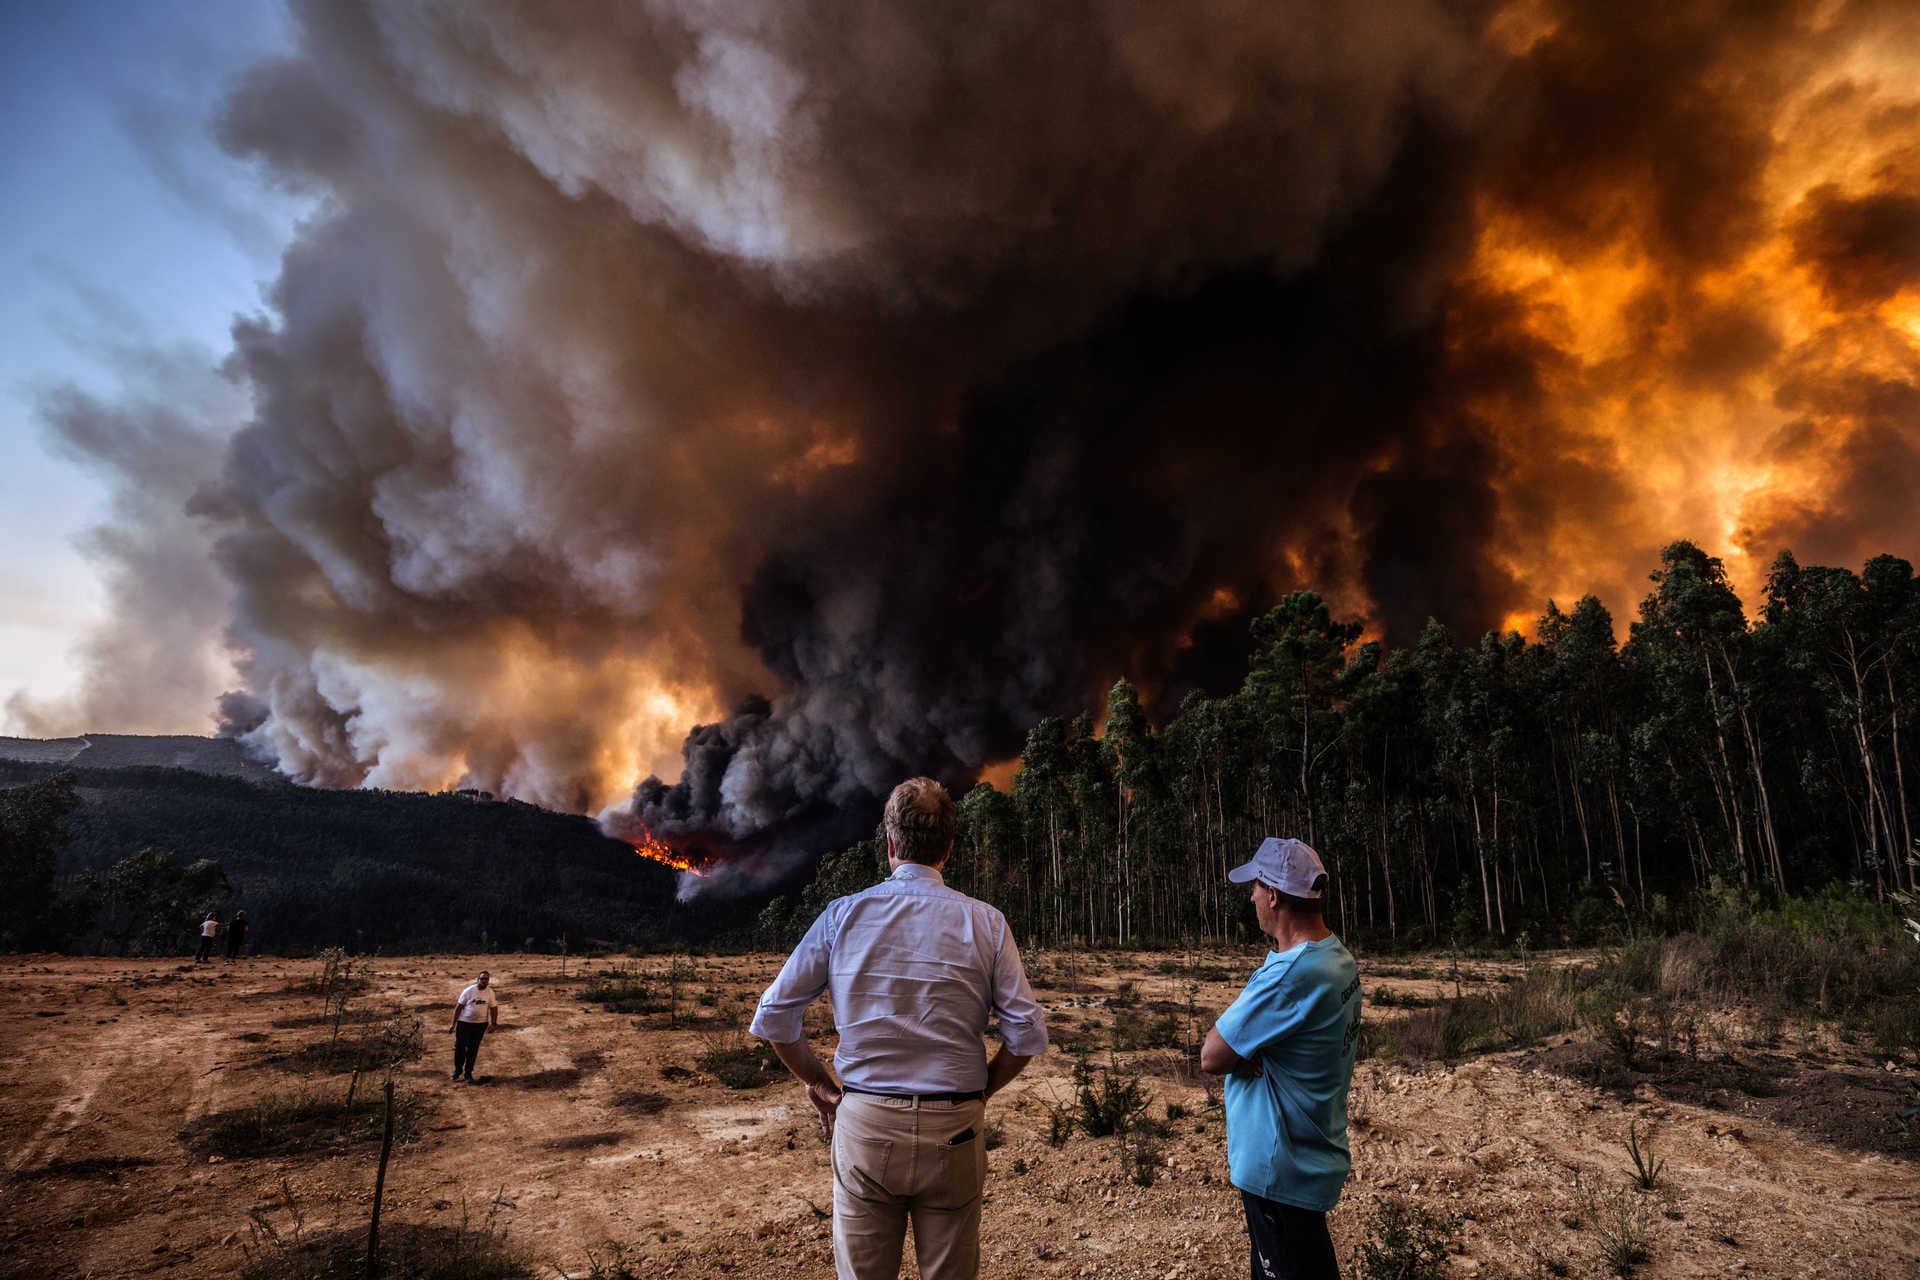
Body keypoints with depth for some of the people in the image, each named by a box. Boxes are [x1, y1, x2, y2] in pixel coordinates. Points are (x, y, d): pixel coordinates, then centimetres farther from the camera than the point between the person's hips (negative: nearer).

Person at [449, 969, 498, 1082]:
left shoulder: (490, 992, -3)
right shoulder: (469, 991, -11)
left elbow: (493, 1008, 4)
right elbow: (458, 1007, -7)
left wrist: (494, 1023, -2)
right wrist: (453, 1024, -8)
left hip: (481, 1024, 2)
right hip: (464, 1022, -2)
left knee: (473, 1049, 7)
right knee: (460, 1047, 5)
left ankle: (468, 1073, 20)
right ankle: (458, 1070, 26)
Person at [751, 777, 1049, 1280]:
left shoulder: (843, 915, -3)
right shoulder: (984, 922, -5)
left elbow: (773, 1017, 0)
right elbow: (1028, 1035, -6)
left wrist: (817, 1083, 12)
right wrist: (981, 1091, 9)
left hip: (864, 1125, 0)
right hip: (953, 1129, 0)